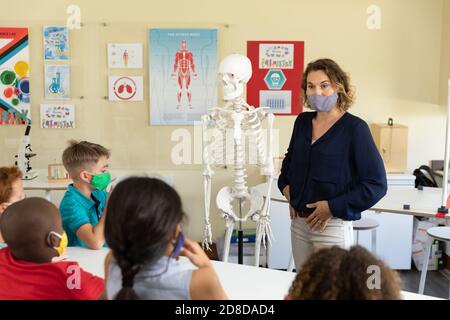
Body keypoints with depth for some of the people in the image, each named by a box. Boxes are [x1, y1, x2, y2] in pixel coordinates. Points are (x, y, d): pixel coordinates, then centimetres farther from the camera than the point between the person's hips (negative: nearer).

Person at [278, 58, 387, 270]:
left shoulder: (354, 128, -11)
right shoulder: (303, 121, 6)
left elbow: (376, 184, -14)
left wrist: (333, 207, -17)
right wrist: (286, 186, 8)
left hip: (332, 226, -5)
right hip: (299, 222, 6)